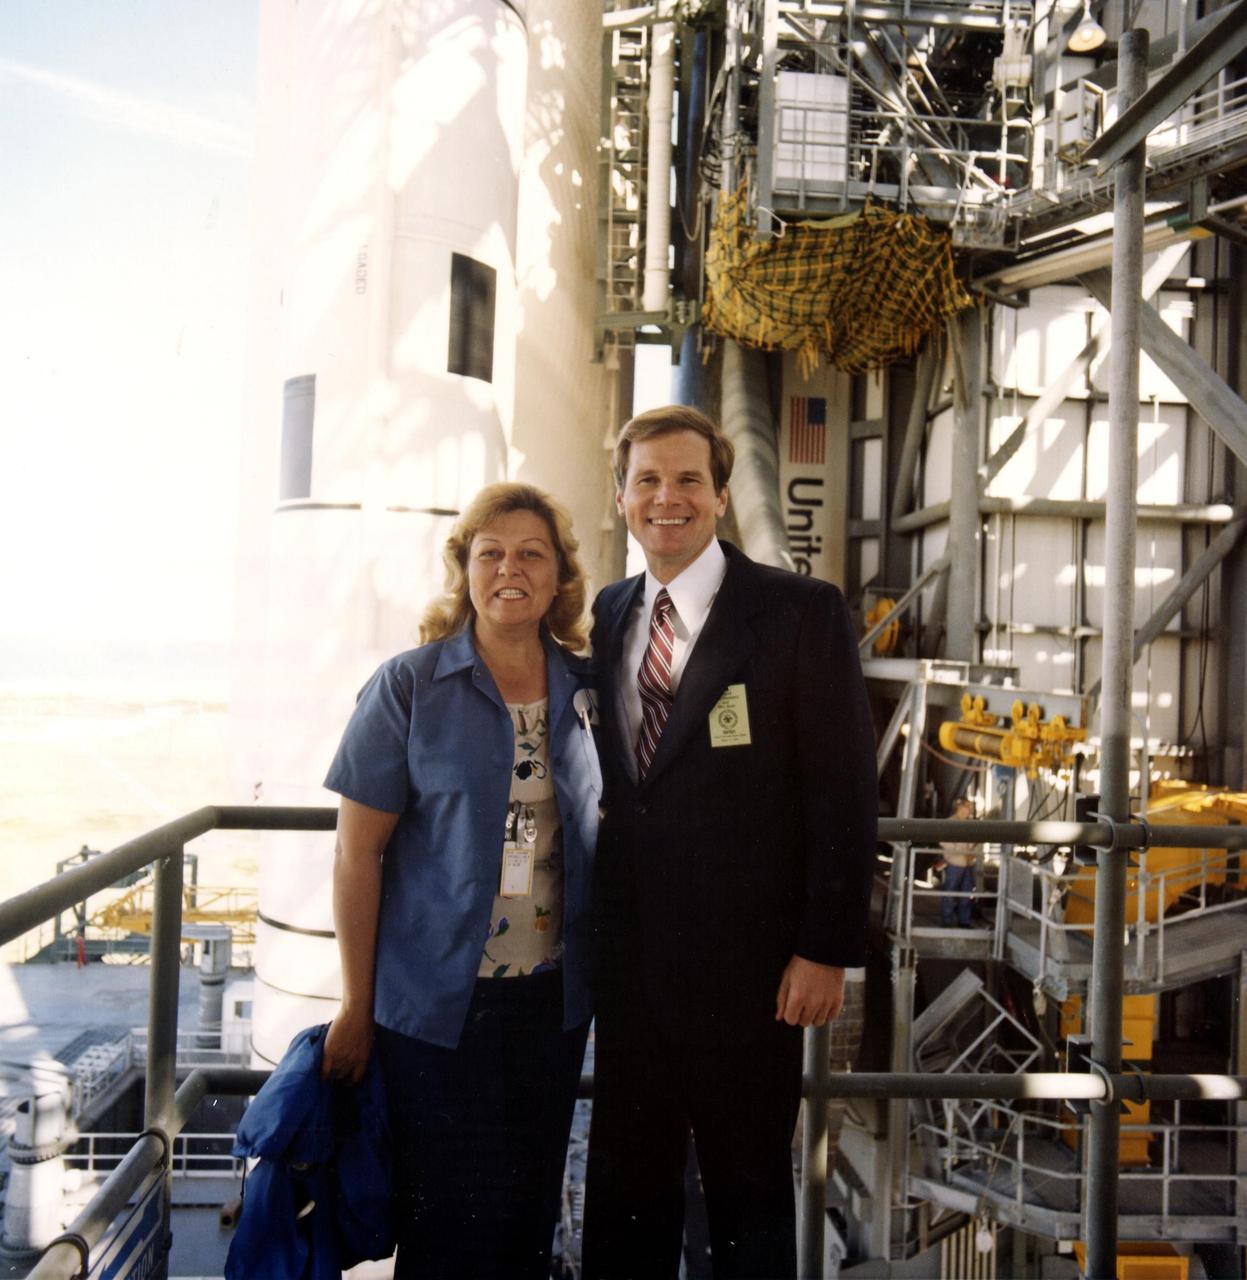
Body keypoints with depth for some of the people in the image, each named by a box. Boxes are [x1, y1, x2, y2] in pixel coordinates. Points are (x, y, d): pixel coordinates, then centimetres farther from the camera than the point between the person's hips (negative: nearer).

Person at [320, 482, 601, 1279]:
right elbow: (357, 854, -7)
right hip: (439, 1001, -3)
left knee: (531, 1213, 16)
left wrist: (605, 976, 6)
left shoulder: (585, 690, 2)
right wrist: (357, 1006, -6)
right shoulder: (409, 687, -8)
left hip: (553, 997, 4)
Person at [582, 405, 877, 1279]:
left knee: (750, 1191, 14)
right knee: (625, 1185, 17)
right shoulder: (607, 616, 8)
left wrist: (827, 949, -12)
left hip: (746, 961, -4)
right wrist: (594, 928, 9)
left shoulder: (801, 612, -8)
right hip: (628, 959, 5)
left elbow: (845, 793, -10)